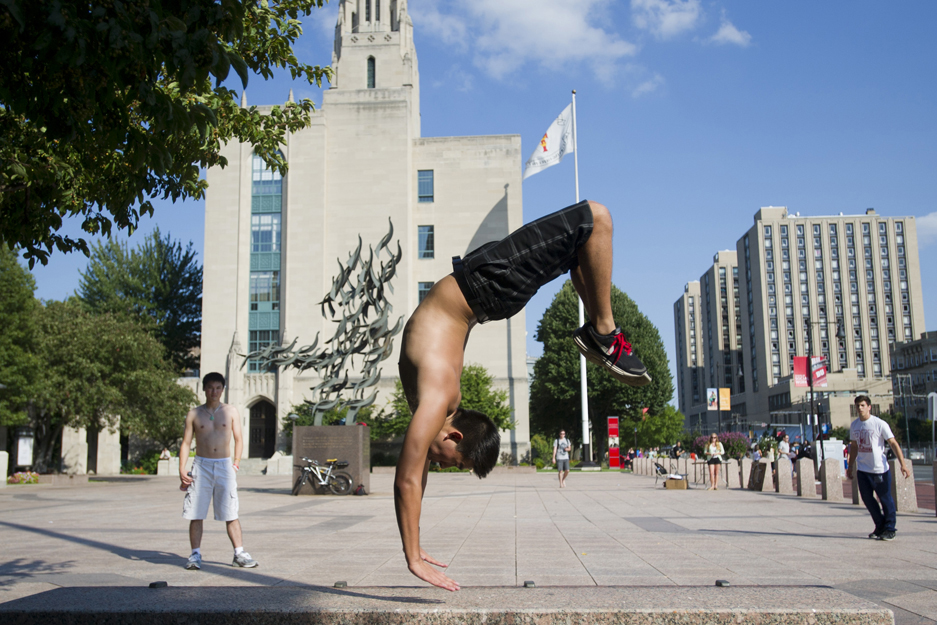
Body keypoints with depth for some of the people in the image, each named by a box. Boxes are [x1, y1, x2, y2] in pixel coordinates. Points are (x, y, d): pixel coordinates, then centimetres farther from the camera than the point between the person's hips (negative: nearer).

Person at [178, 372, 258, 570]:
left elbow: (238, 439, 9)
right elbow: (186, 443, 6)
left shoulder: (231, 412, 7)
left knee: (231, 513, -1)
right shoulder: (194, 414, 6)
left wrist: (236, 462, -3)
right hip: (201, 465, 0)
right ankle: (195, 555, 9)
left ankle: (239, 554, 4)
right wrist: (182, 470, -4)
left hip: (224, 466, 0)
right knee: (196, 514, 0)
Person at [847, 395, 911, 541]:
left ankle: (890, 529, 14)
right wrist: (850, 466, 20)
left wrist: (903, 465, -21)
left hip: (879, 469, -5)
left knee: (885, 499, 1)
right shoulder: (854, 425, 7)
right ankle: (880, 526, 24)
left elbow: (893, 444, -13)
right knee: (867, 499, 7)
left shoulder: (880, 424, -11)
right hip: (862, 469, 5)